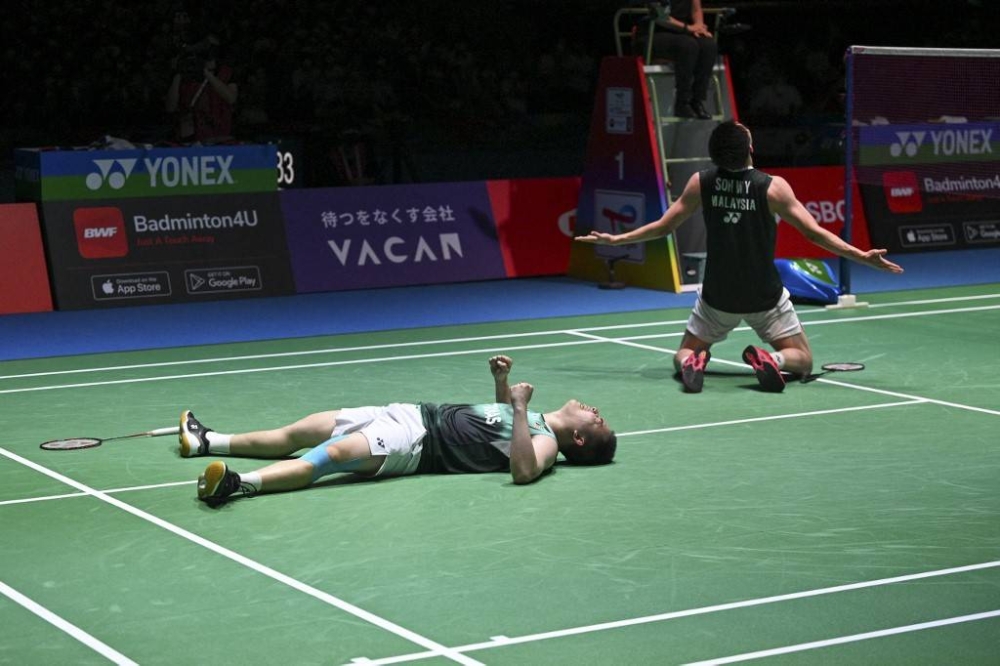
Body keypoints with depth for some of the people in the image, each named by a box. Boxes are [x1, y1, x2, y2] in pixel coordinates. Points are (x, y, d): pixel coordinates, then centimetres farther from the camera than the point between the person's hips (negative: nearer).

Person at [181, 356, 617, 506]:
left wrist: (520, 410, -34)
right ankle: (208, 442, 20)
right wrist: (502, 379, 17)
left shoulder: (546, 443, -10)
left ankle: (240, 484, -40)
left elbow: (522, 471, -34)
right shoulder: (537, 421, 15)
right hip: (414, 413, 9)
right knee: (296, 435, 11)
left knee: (333, 454, -32)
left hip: (414, 444, -9)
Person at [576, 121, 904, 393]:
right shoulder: (773, 187, -17)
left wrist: (614, 239, 13)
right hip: (766, 296, -2)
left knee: (684, 354, 21)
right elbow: (815, 233, -18)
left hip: (717, 295, 2)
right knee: (802, 360, 12)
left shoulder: (701, 183, -10)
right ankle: (772, 359, -23)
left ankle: (692, 363, -16)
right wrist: (862, 256, -12)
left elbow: (664, 226, -1)